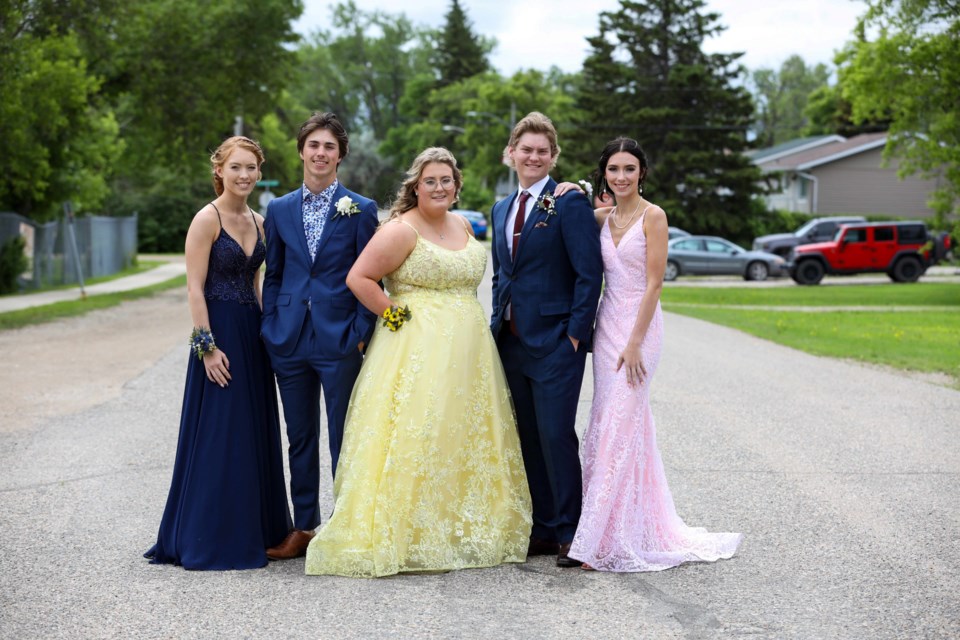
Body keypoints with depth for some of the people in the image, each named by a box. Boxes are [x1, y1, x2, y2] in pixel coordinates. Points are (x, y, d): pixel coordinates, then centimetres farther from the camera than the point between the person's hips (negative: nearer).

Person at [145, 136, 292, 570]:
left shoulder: (258, 222, 12)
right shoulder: (208, 219, -10)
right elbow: (195, 288, -13)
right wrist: (208, 346, -18)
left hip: (253, 334, 7)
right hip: (219, 333, -7)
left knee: (255, 433, 11)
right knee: (218, 435, -3)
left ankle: (254, 529, 22)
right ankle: (212, 539, 6)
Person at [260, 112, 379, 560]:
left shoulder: (360, 210, 0)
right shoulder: (279, 210, 10)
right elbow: (272, 276, 12)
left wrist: (361, 333, -9)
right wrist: (270, 328, 4)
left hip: (339, 339, -3)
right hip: (290, 339, 4)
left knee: (344, 439, 2)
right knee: (300, 438, 11)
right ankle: (304, 527, 21)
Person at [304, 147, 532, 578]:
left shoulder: (464, 226, 14)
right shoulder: (401, 230, -9)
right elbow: (358, 278, -13)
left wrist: (464, 320, 13)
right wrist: (397, 315, -13)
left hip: (466, 354, 8)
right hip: (418, 352, -8)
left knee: (465, 440, 10)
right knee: (415, 438, -9)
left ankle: (462, 532, 20)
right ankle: (407, 537, -3)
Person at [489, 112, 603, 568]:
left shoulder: (570, 203, -7)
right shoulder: (502, 209, 16)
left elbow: (589, 273, -11)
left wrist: (576, 333, -14)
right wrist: (498, 324, 13)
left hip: (554, 342, -7)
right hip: (512, 342, 7)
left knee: (557, 436, -7)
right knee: (528, 440, 10)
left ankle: (569, 533, 4)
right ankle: (543, 528, 18)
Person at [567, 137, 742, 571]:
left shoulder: (653, 216, -8)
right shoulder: (602, 218, 11)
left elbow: (654, 282, -12)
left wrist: (635, 342, -16)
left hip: (638, 325, -7)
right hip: (607, 323, 7)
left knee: (620, 427, -8)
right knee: (607, 425, 9)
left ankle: (609, 539, -3)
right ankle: (619, 530, 19)